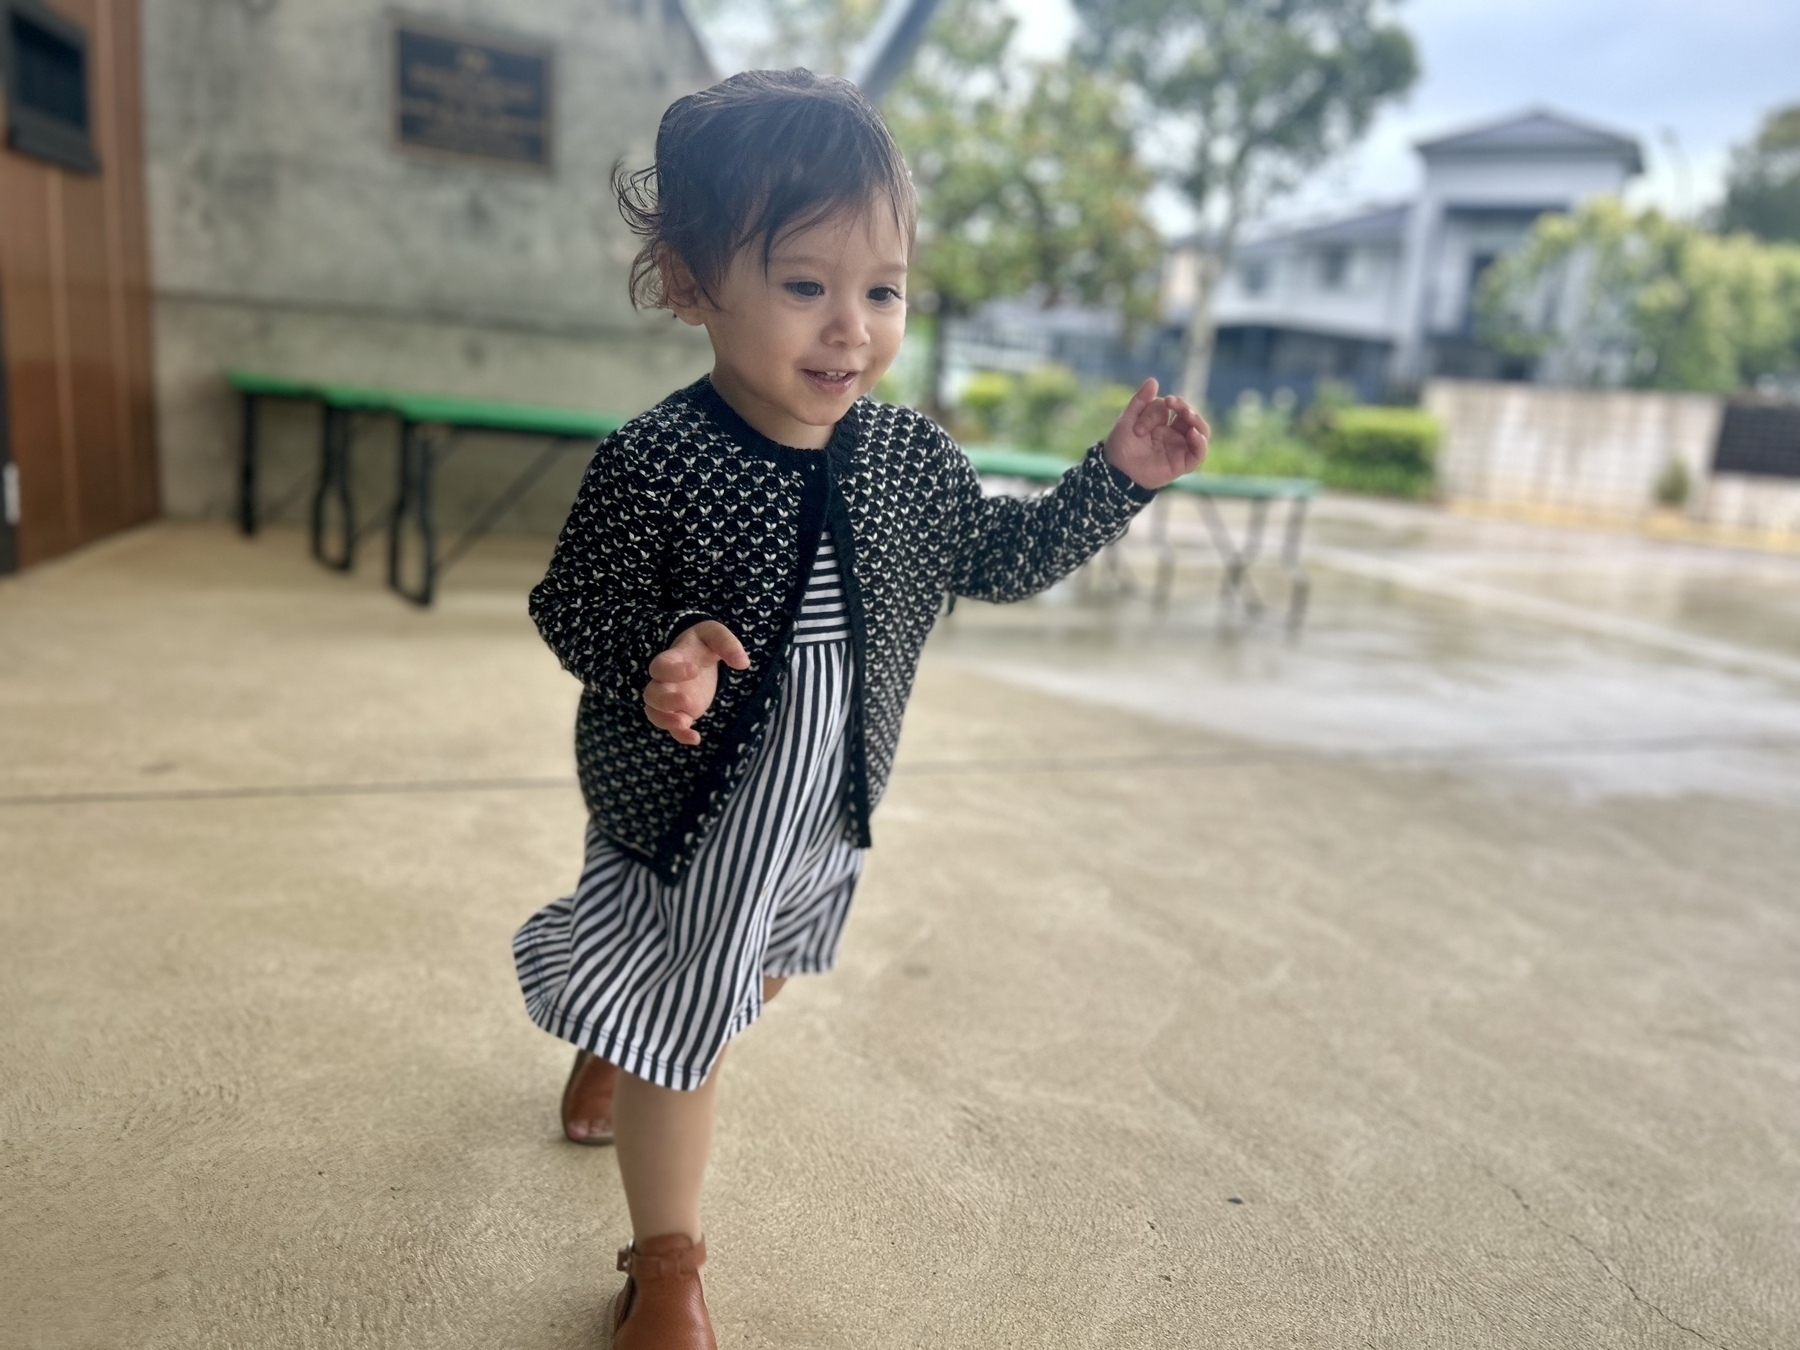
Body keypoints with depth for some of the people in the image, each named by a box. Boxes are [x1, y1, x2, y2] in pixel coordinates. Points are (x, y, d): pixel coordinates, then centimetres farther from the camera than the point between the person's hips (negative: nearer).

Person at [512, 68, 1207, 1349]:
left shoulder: (913, 456, -9)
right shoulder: (652, 464, -24)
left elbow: (1000, 556, 5)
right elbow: (573, 609, -16)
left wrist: (1117, 479, -5)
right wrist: (658, 660, -37)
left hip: (824, 816, 6)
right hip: (682, 813, -6)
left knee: (741, 984, 31)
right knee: (679, 1036, 8)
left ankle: (616, 1047, 66)